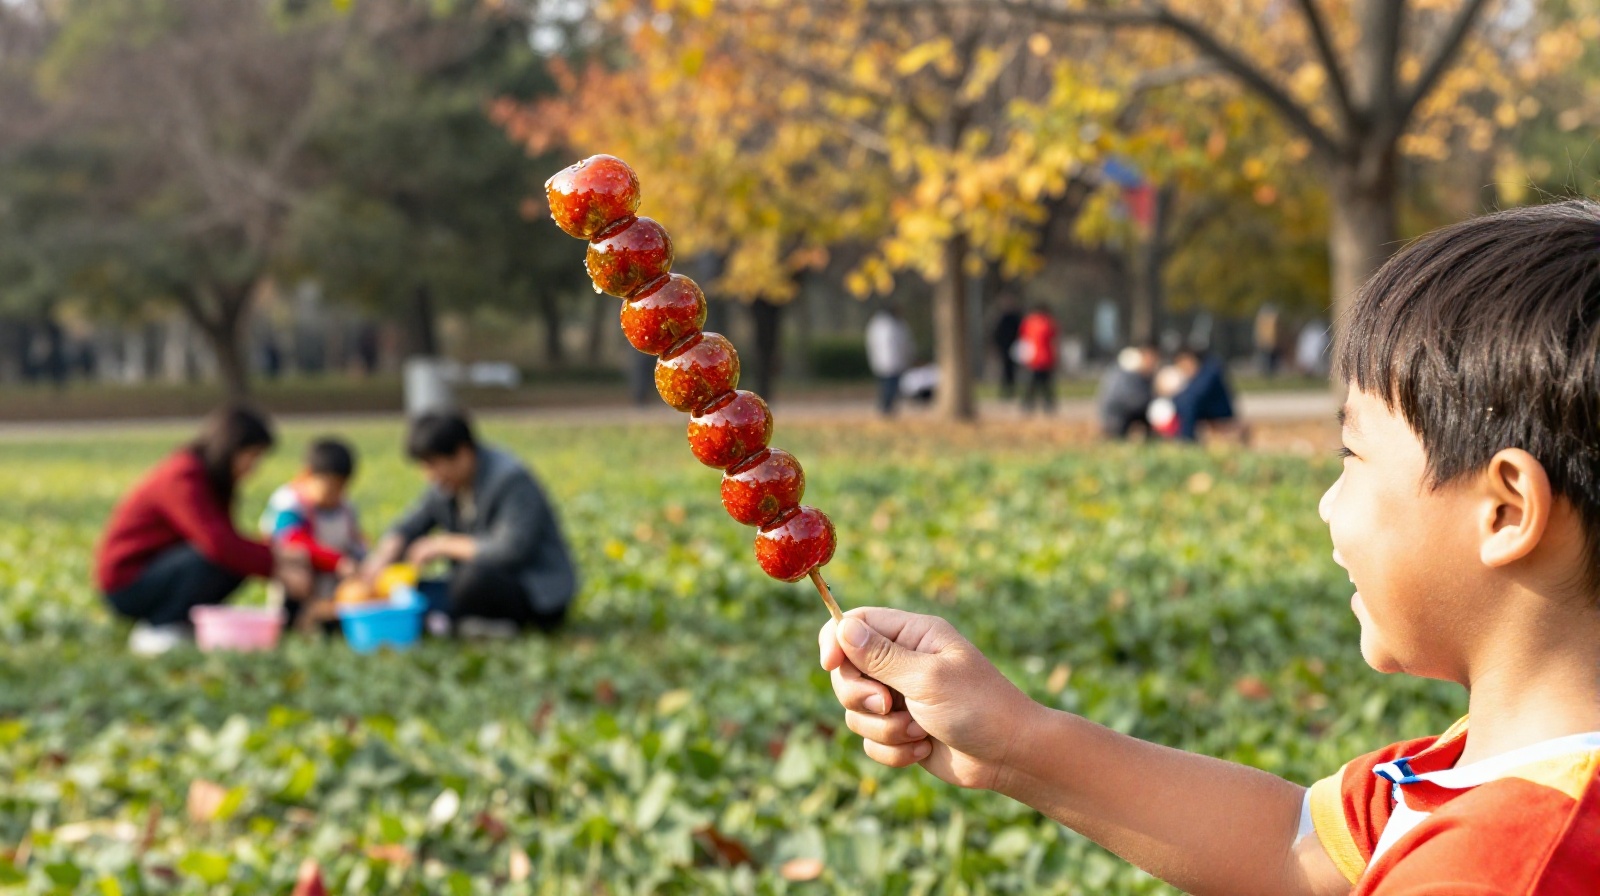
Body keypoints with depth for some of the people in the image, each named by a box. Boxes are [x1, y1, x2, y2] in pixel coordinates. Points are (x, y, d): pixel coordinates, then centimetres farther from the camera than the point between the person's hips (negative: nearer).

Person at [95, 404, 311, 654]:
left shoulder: (211, 479, 9)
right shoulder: (182, 479, -21)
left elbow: (229, 540, 8)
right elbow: (217, 543, -32)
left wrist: (276, 553, -8)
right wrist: (273, 565, -26)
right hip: (127, 586, -9)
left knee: (240, 558, -5)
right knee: (215, 557, -29)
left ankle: (178, 624, -1)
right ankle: (156, 630, -15)